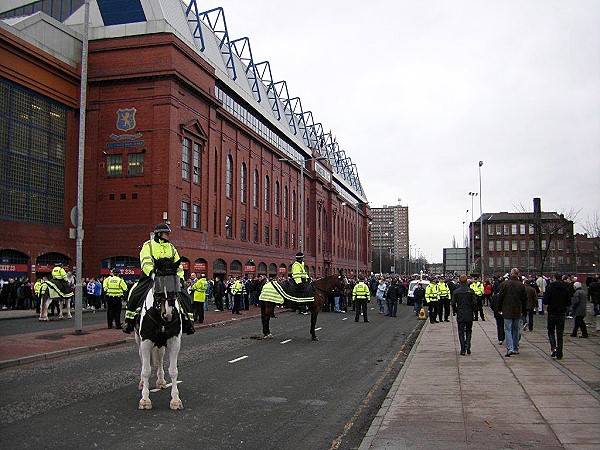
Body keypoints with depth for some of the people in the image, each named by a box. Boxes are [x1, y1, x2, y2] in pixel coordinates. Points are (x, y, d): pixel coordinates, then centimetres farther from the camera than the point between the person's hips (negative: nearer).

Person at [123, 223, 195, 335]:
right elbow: (145, 261, -13)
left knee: (184, 296, -12)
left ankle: (187, 322, -5)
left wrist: (180, 278, 0)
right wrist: (152, 273, -30)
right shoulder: (148, 245, 4)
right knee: (135, 294, -20)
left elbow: (178, 265, 16)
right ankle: (130, 322, -6)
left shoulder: (171, 248, 18)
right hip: (150, 277, -3)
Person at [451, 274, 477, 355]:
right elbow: (474, 303, -5)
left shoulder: (455, 292, -5)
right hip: (469, 315, 1)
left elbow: (453, 304, -4)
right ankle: (468, 346, -4)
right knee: (468, 331, 15)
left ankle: (463, 350, 1)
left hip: (460, 315, -1)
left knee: (461, 332, 5)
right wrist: (472, 310, 12)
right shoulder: (470, 291, -5)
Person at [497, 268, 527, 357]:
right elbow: (524, 299, 5)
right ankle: (515, 349, 19)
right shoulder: (521, 285, 0)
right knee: (516, 330, 13)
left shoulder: (505, 284, -6)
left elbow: (500, 297, -2)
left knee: (508, 329, -2)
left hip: (507, 311, -3)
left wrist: (499, 309, 9)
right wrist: (523, 311, 15)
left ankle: (509, 348, -16)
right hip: (517, 312, 3)